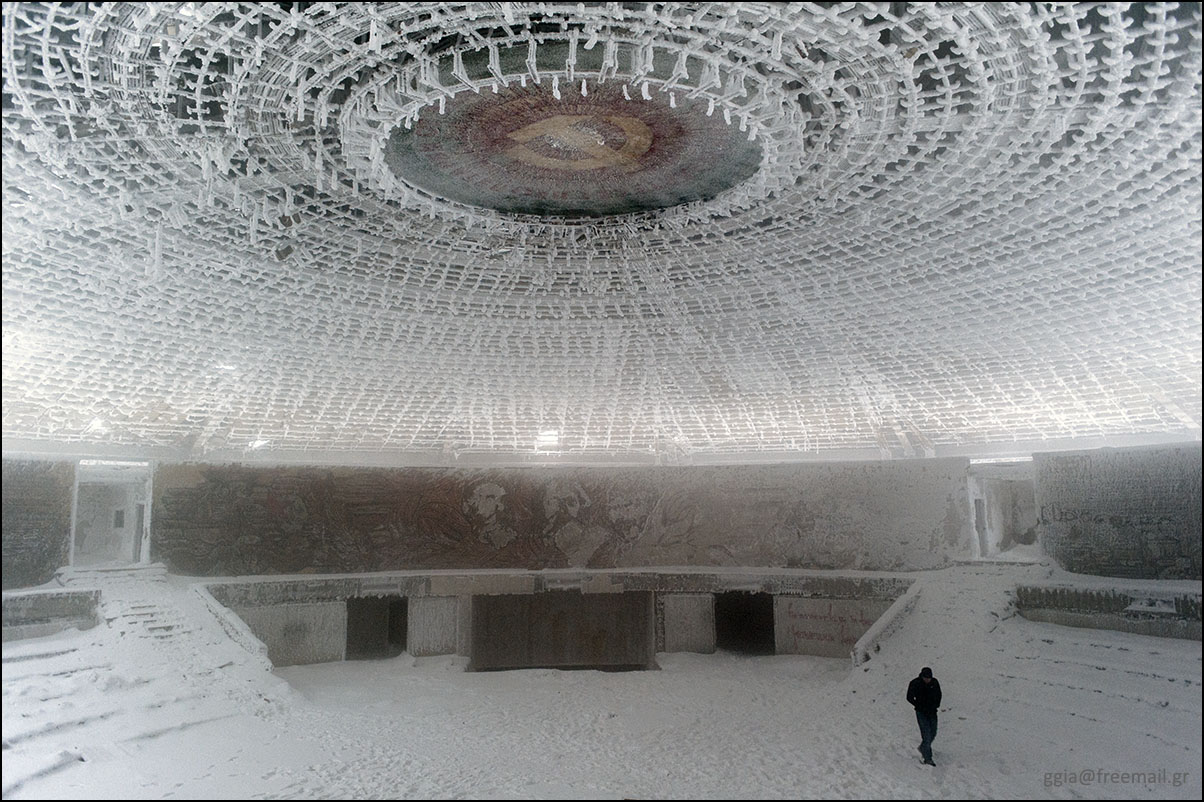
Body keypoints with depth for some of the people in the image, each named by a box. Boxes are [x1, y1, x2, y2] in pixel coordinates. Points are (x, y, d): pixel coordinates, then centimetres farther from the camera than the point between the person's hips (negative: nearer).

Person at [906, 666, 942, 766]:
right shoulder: (915, 683, -14)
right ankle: (927, 759, -4)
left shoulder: (935, 682, -4)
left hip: (932, 712, 4)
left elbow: (938, 695, 12)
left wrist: (935, 705, 0)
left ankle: (923, 748, 36)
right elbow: (909, 697, -6)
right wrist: (920, 706, -11)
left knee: (933, 734, 10)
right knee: (926, 734, -11)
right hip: (921, 713, -4)